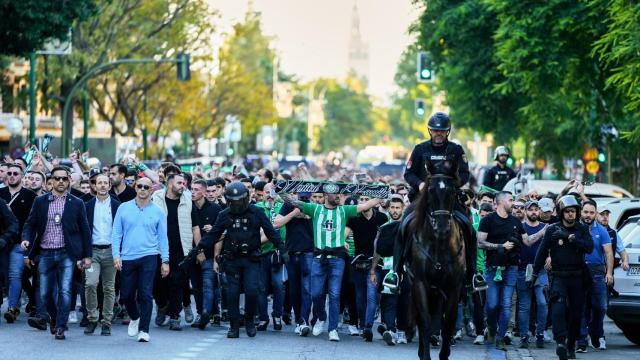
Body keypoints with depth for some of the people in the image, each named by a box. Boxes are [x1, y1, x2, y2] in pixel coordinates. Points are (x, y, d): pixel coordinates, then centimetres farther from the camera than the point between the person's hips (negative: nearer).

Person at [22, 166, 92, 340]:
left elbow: (85, 230, 7)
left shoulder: (77, 204, 5)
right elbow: (30, 224, 9)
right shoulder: (40, 202, 7)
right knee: (44, 292, 4)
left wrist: (87, 255, 4)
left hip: (66, 254, -1)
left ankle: (60, 327, -2)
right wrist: (26, 239, -11)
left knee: (65, 291, -9)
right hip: (45, 254, 1)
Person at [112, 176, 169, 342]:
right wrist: (116, 255, -4)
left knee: (145, 295, -7)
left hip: (148, 258, -2)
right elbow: (116, 234, 5)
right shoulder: (124, 208, 5)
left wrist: (165, 261, 1)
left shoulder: (157, 212, 4)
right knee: (126, 295, 7)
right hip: (127, 258, 2)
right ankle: (135, 318, 36)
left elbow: (162, 238, 6)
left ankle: (144, 330, 0)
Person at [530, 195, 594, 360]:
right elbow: (542, 252, 6)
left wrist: (570, 237, -21)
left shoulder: (582, 229, 4)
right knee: (558, 308, -22)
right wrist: (534, 275, 6)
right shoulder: (552, 230, 1)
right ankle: (560, 342, -32)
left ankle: (571, 346, 18)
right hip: (559, 277, -2)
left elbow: (589, 247, -12)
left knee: (576, 312, 6)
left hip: (577, 277, 2)